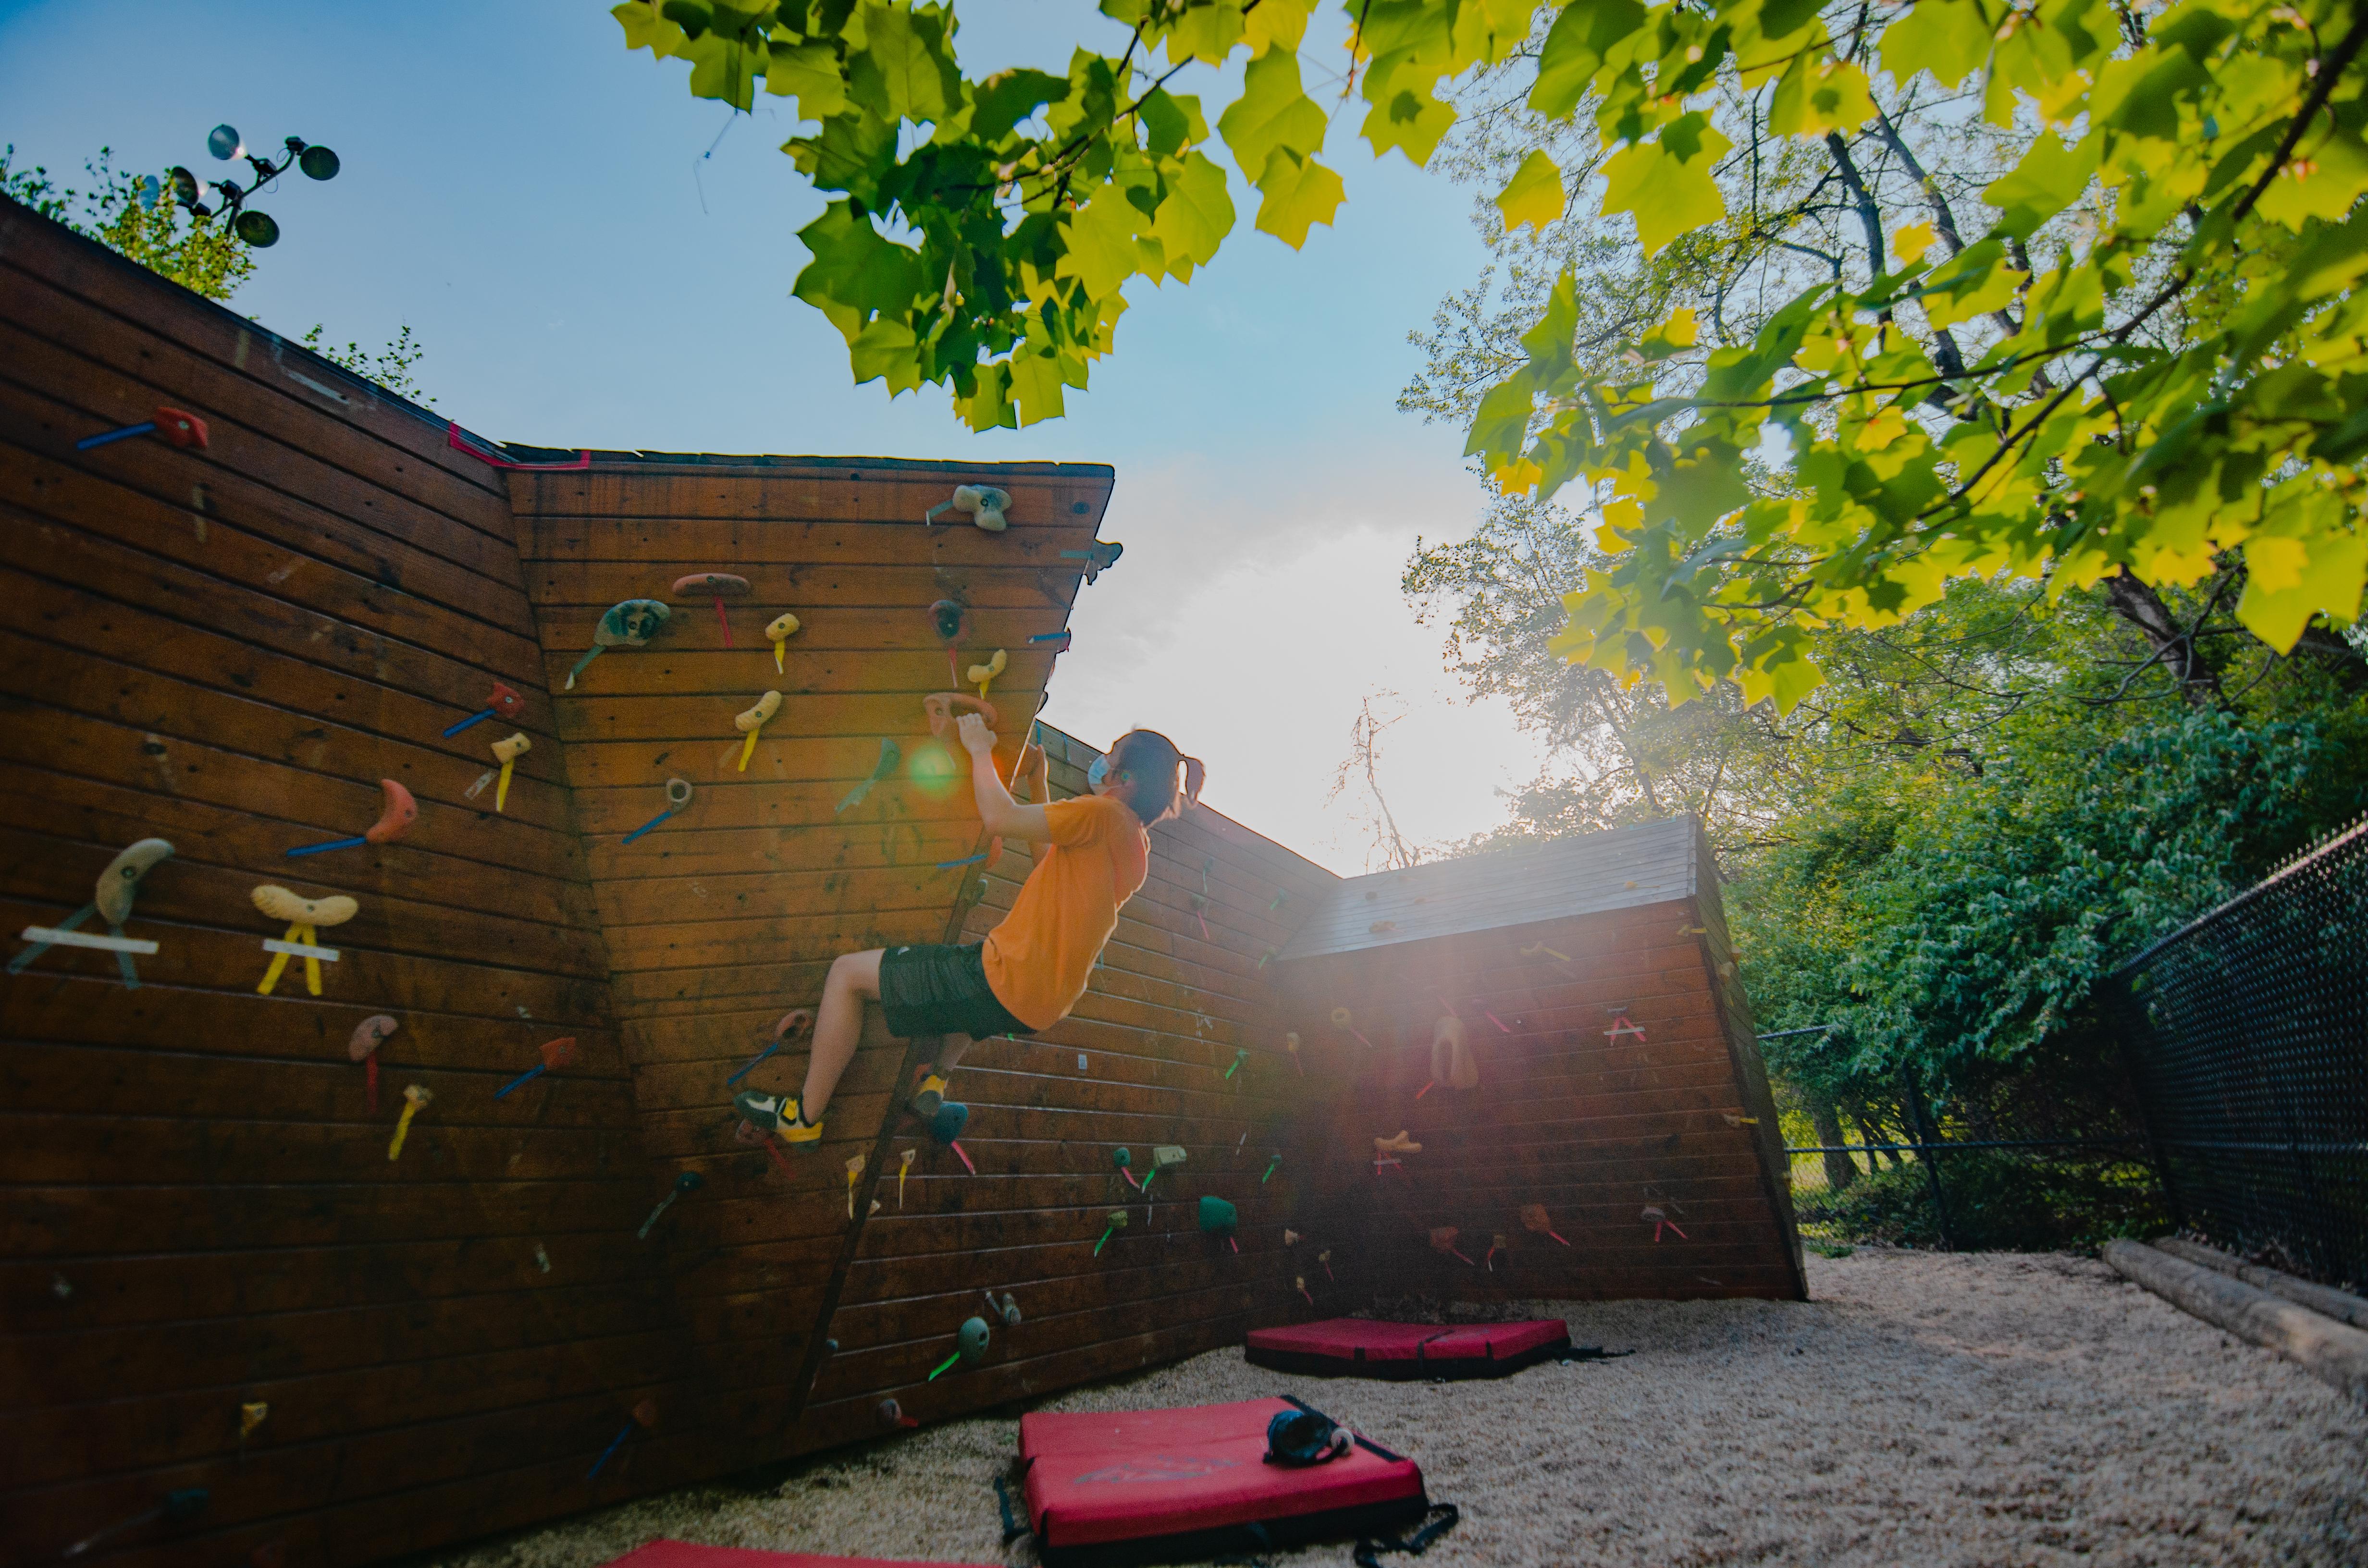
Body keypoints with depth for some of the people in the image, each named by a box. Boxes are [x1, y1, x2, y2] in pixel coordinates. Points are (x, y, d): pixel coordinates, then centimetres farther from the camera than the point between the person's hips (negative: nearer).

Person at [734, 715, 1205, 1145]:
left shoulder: (1103, 815, -16)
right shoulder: (1135, 846, 11)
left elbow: (998, 817, -22)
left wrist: (980, 751, -6)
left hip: (1006, 988, -9)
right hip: (1041, 1005, 9)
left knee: (848, 973, 2)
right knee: (969, 961, 44)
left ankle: (804, 1117, 14)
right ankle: (938, 1080, 31)